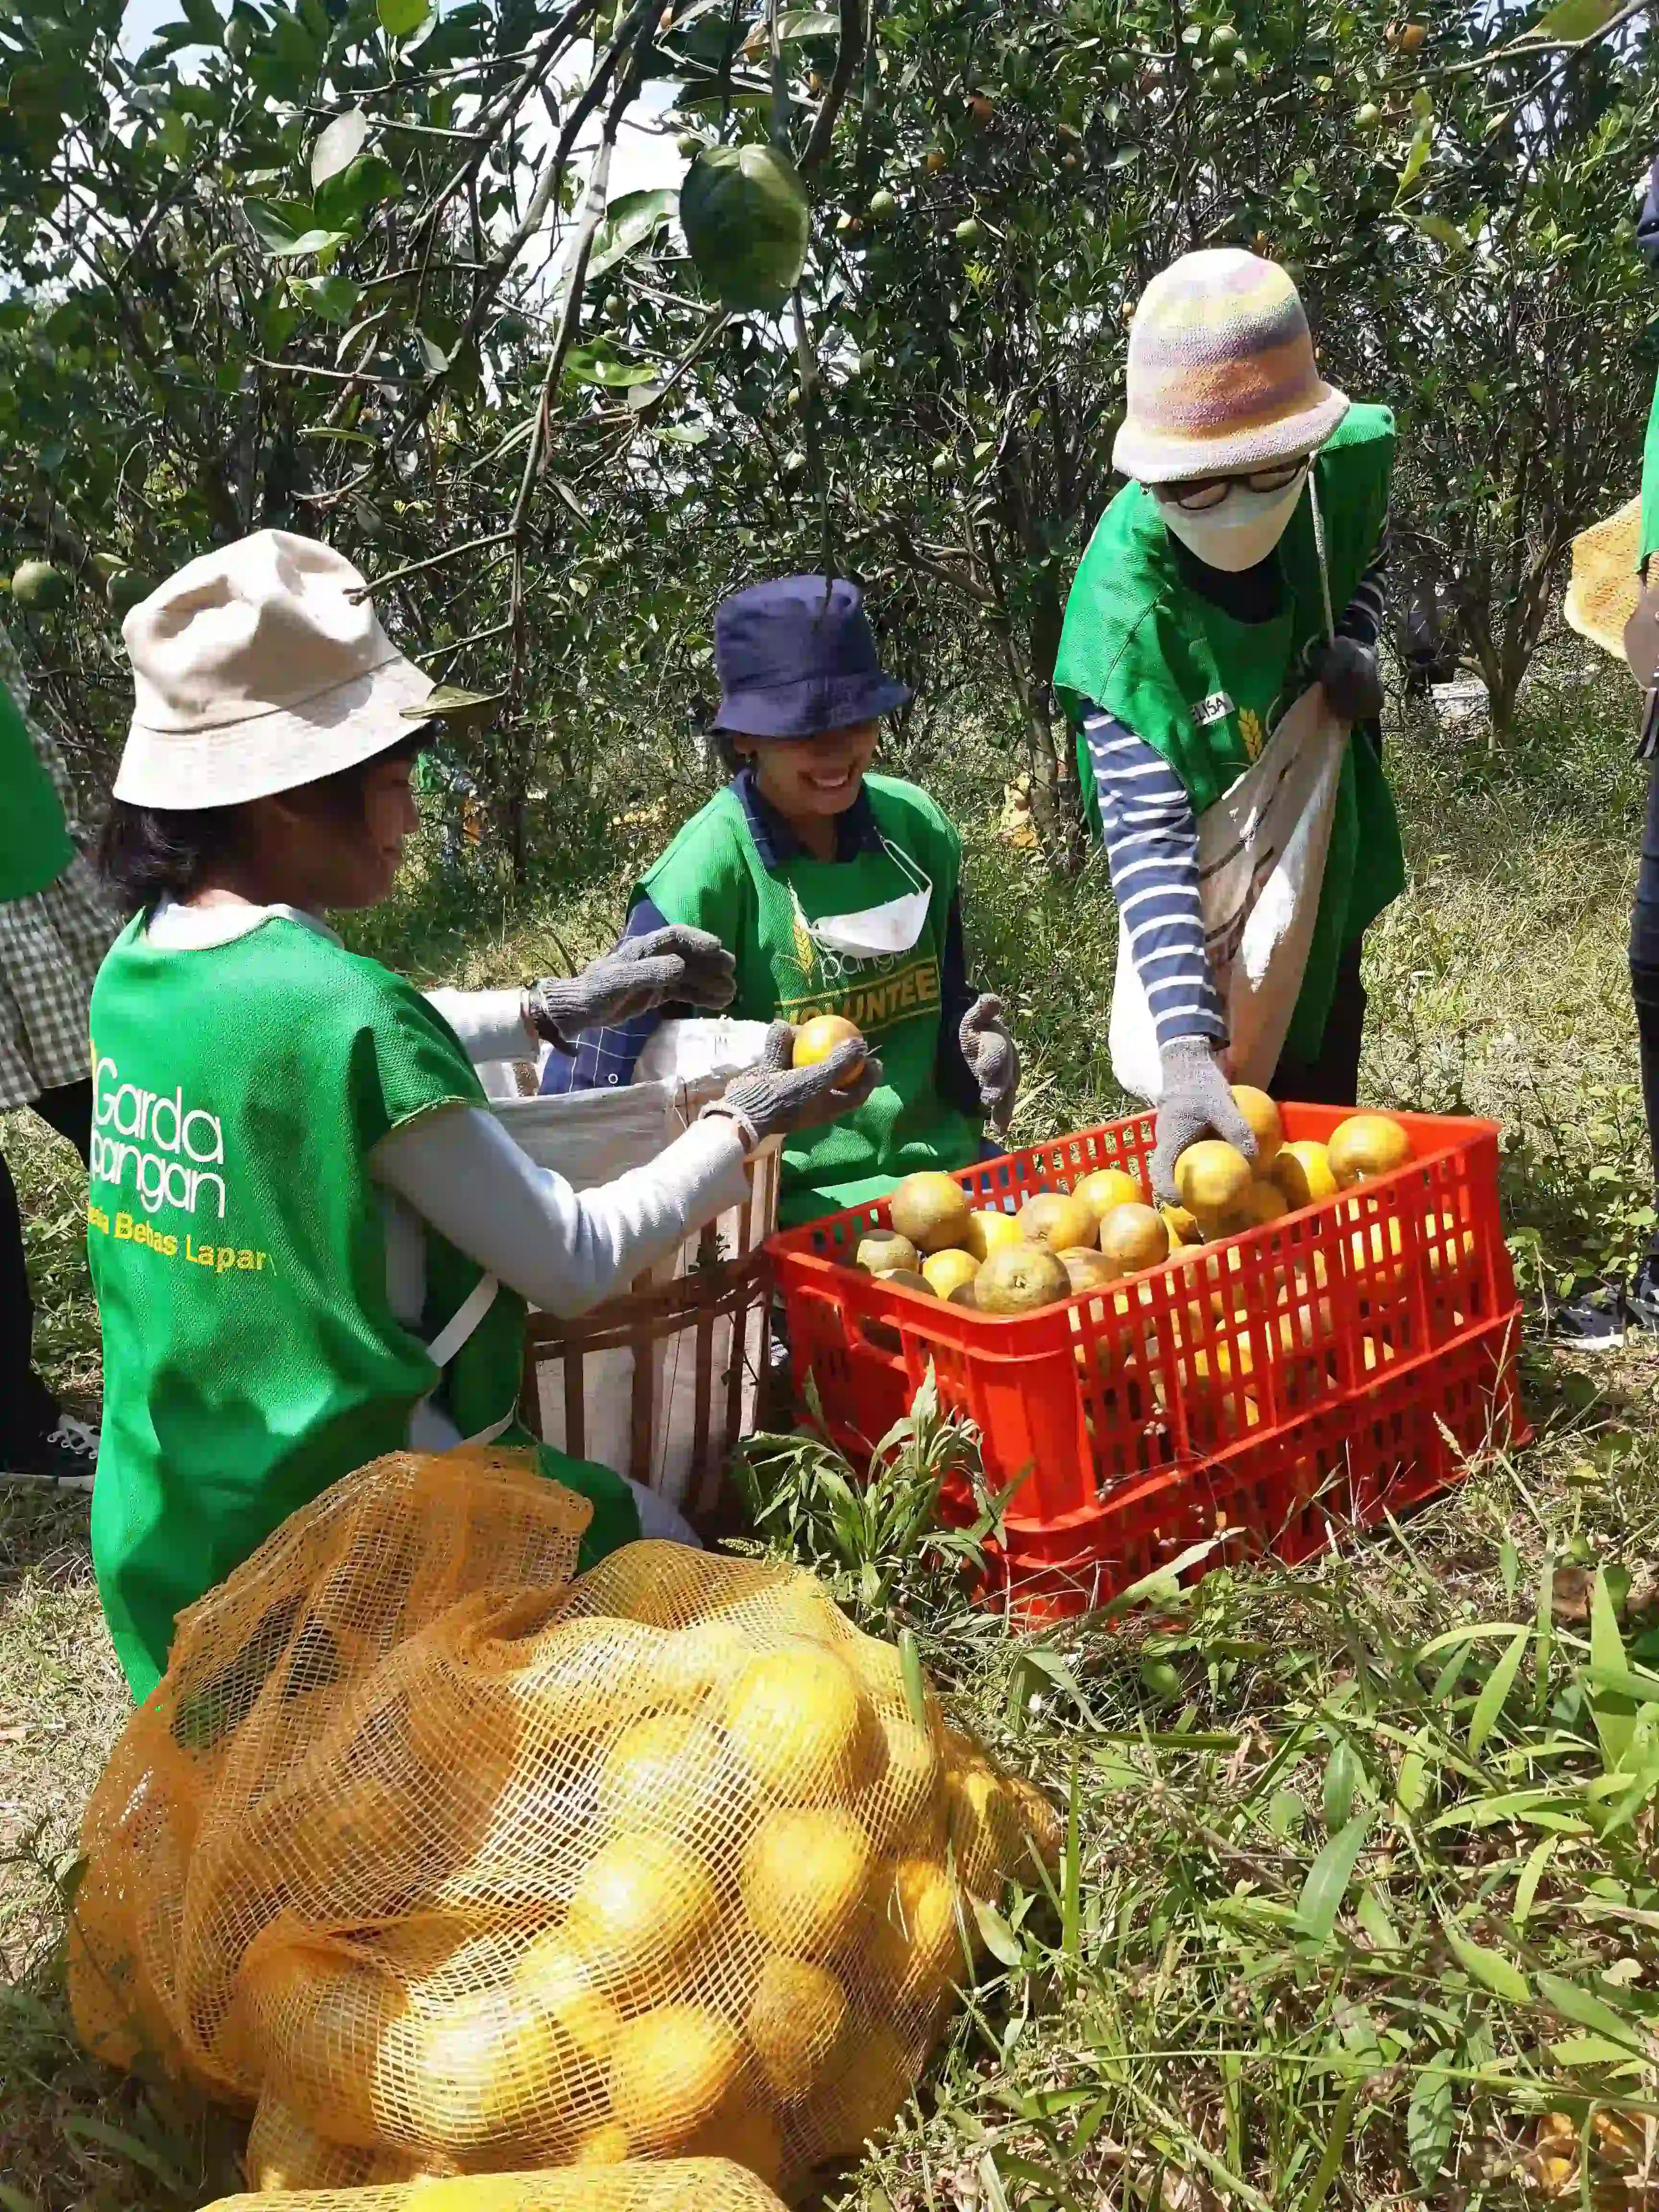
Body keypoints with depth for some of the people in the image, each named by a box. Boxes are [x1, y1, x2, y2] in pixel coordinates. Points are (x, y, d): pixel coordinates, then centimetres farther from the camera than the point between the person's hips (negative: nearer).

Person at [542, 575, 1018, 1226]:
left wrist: (977, 1048, 0)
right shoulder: (711, 867, -12)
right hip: (805, 1204, -5)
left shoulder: (917, 827, 4)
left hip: (945, 1169, 6)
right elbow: (601, 1083, -9)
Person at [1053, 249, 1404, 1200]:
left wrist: (1353, 646, -15)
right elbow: (1149, 836, -39)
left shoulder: (1349, 459, -19)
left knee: (1330, 1084, 21)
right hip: (1218, 903, -5)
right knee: (1255, 1112, 2)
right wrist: (1185, 1041, -48)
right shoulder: (1124, 607, -35)